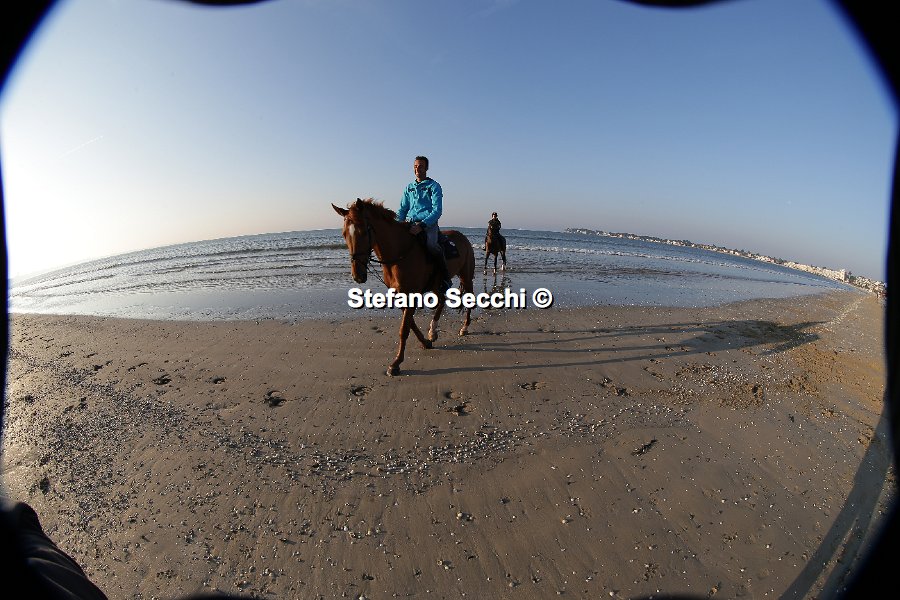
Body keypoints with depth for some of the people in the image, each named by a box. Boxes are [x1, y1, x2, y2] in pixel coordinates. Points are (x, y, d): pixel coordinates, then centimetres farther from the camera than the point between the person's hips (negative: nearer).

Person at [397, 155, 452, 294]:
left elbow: (437, 211, -8)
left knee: (431, 245, -34)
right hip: (410, 224, 6)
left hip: (429, 224, -6)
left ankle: (445, 278, -18)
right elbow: (402, 210, 20)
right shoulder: (409, 188, 19)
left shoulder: (434, 186, 2)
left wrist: (421, 225, -22)